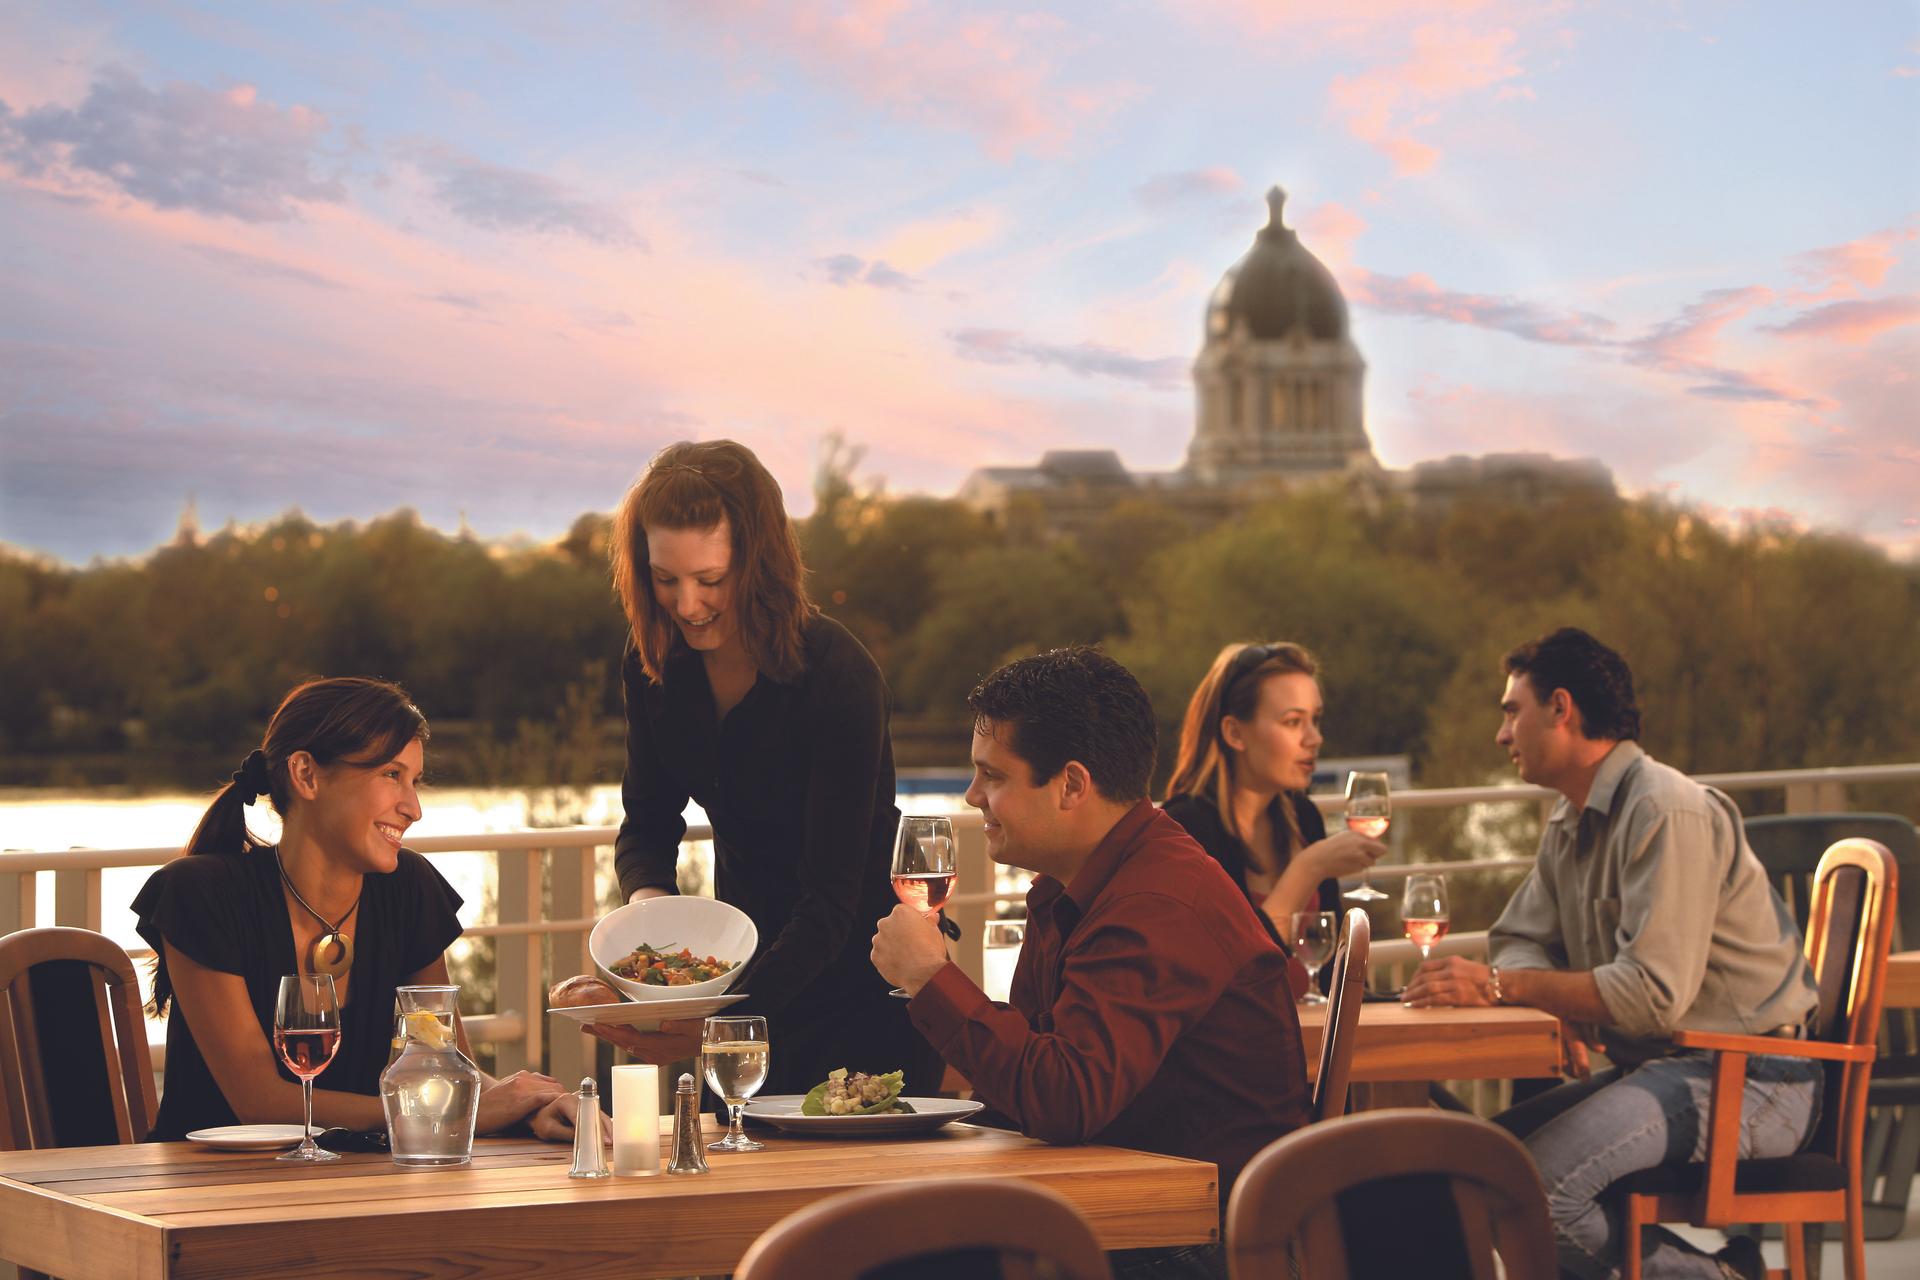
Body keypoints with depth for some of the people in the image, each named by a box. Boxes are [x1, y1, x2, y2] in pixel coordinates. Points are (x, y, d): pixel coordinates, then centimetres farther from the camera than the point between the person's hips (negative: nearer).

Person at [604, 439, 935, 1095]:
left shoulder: (839, 677, -27)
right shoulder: (655, 666, -8)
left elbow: (830, 898, -30)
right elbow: (649, 821, 5)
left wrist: (721, 1024, -43)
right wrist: (648, 896, -20)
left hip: (859, 964, -5)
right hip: (750, 956, 5)